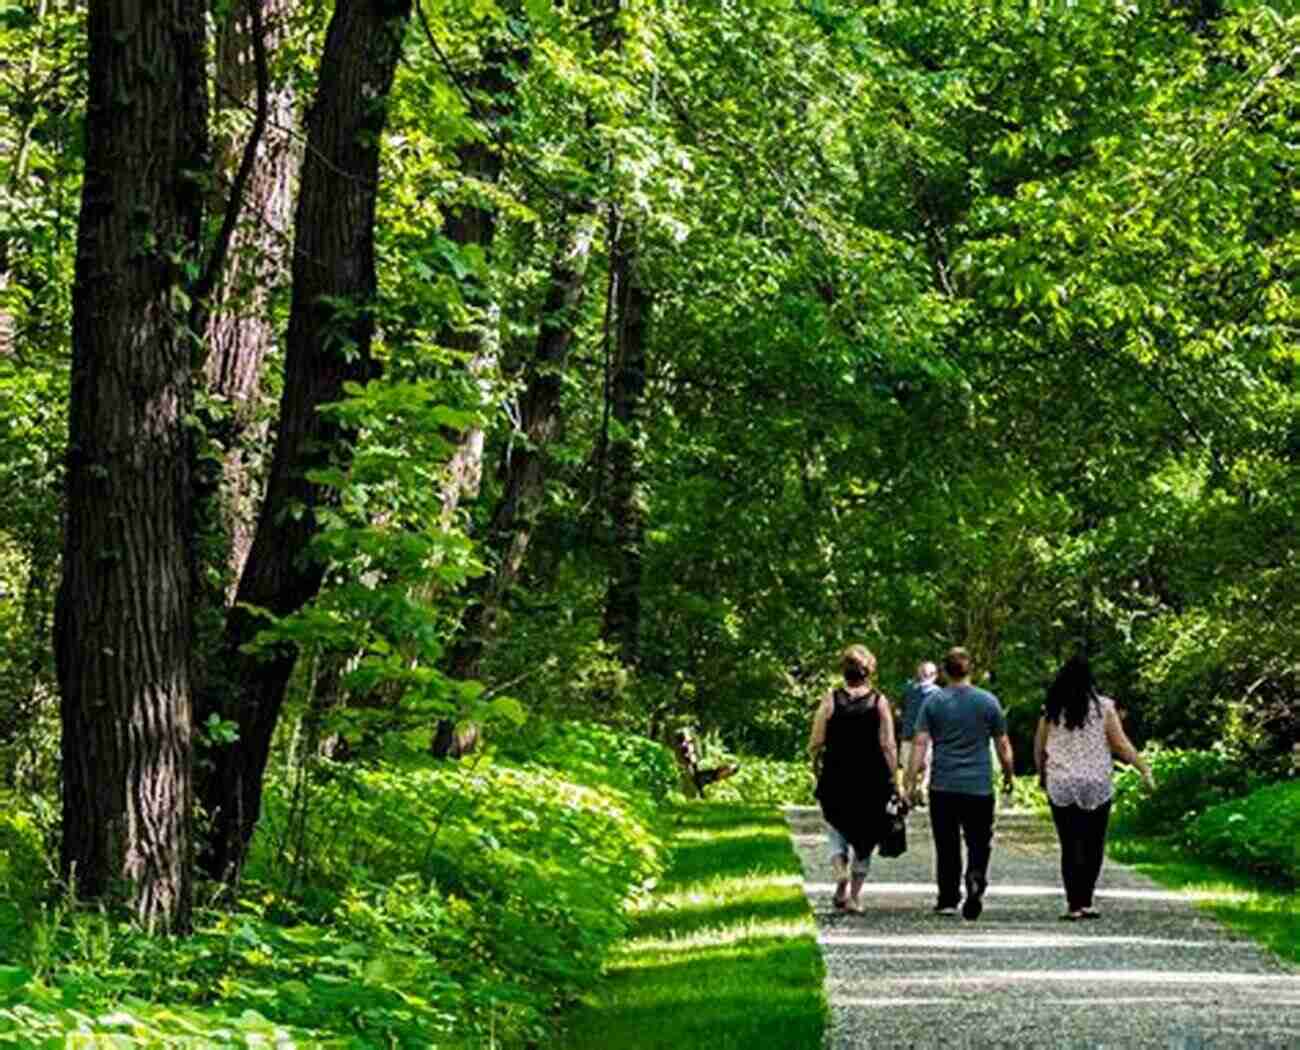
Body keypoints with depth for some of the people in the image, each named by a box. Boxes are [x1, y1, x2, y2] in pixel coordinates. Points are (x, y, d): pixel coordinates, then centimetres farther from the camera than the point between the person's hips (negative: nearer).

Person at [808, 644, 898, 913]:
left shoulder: (831, 700, -4)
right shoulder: (879, 702, -4)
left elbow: (815, 744, -4)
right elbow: (888, 746, -7)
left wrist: (816, 764, 16)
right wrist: (893, 780, -1)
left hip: (836, 778, 0)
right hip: (872, 781, 0)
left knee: (837, 830, 15)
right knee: (865, 838, 12)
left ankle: (841, 872, -12)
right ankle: (855, 895, 12)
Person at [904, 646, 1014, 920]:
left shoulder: (933, 702, 0)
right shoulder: (988, 702, 1)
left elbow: (920, 744, -5)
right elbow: (1003, 745, 5)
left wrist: (910, 782, -3)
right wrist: (1009, 775, 20)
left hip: (943, 787, 0)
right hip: (979, 786, 0)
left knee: (947, 846, 9)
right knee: (979, 843, 4)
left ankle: (948, 900, 12)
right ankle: (976, 878, -23)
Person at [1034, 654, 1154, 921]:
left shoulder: (1051, 710, 2)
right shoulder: (1103, 707, -4)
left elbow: (1039, 747, 8)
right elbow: (1121, 745, -4)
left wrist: (1042, 775, 24)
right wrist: (1144, 769, 5)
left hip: (1060, 786, 1)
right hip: (1096, 786, -1)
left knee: (1070, 846, 4)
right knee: (1093, 845, 8)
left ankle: (1073, 904, -1)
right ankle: (1085, 902, 2)